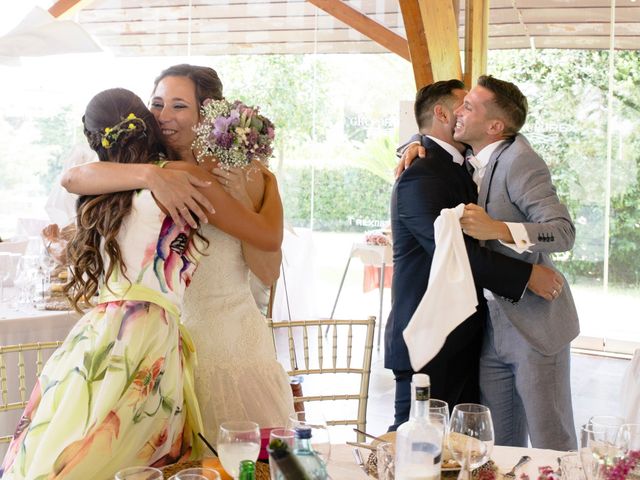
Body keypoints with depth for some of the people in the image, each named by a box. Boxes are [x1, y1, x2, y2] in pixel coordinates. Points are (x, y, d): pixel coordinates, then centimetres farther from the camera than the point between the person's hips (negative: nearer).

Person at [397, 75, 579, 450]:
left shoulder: (519, 159, -15)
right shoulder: (474, 160, 10)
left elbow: (564, 232, -22)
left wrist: (497, 229, -34)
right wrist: (419, 145, 10)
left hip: (535, 325, -8)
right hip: (491, 329, 8)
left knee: (552, 447, 1)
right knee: (501, 447, 12)